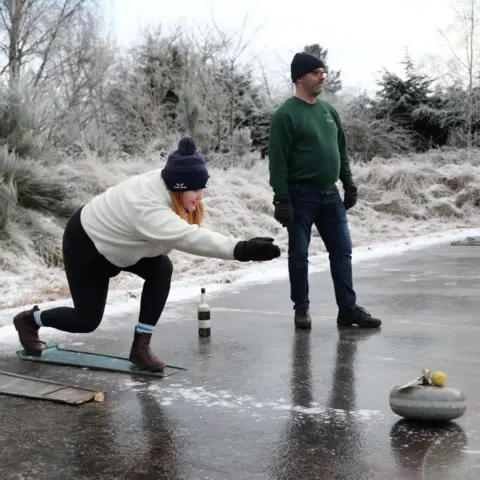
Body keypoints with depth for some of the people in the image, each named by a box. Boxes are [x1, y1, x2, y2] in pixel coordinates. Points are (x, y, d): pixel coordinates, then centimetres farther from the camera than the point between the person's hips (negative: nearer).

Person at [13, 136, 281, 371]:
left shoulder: (166, 183, -20)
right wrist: (242, 249, -65)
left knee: (162, 269, -16)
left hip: (113, 239, 8)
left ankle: (141, 347, -5)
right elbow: (192, 238, -57)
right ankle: (30, 319, 34)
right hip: (85, 245, -8)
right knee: (87, 320, 3)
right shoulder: (148, 208, -44)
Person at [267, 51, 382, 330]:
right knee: (299, 254, 3)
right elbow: (278, 161, -13)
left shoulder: (329, 110, 12)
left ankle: (348, 309, 12)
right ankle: (302, 308, 16)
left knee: (342, 251, 5)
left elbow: (342, 151, 18)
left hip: (330, 194, 6)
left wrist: (349, 184, 12)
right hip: (301, 195, -6)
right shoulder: (286, 115, -9)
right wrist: (282, 200, -17)